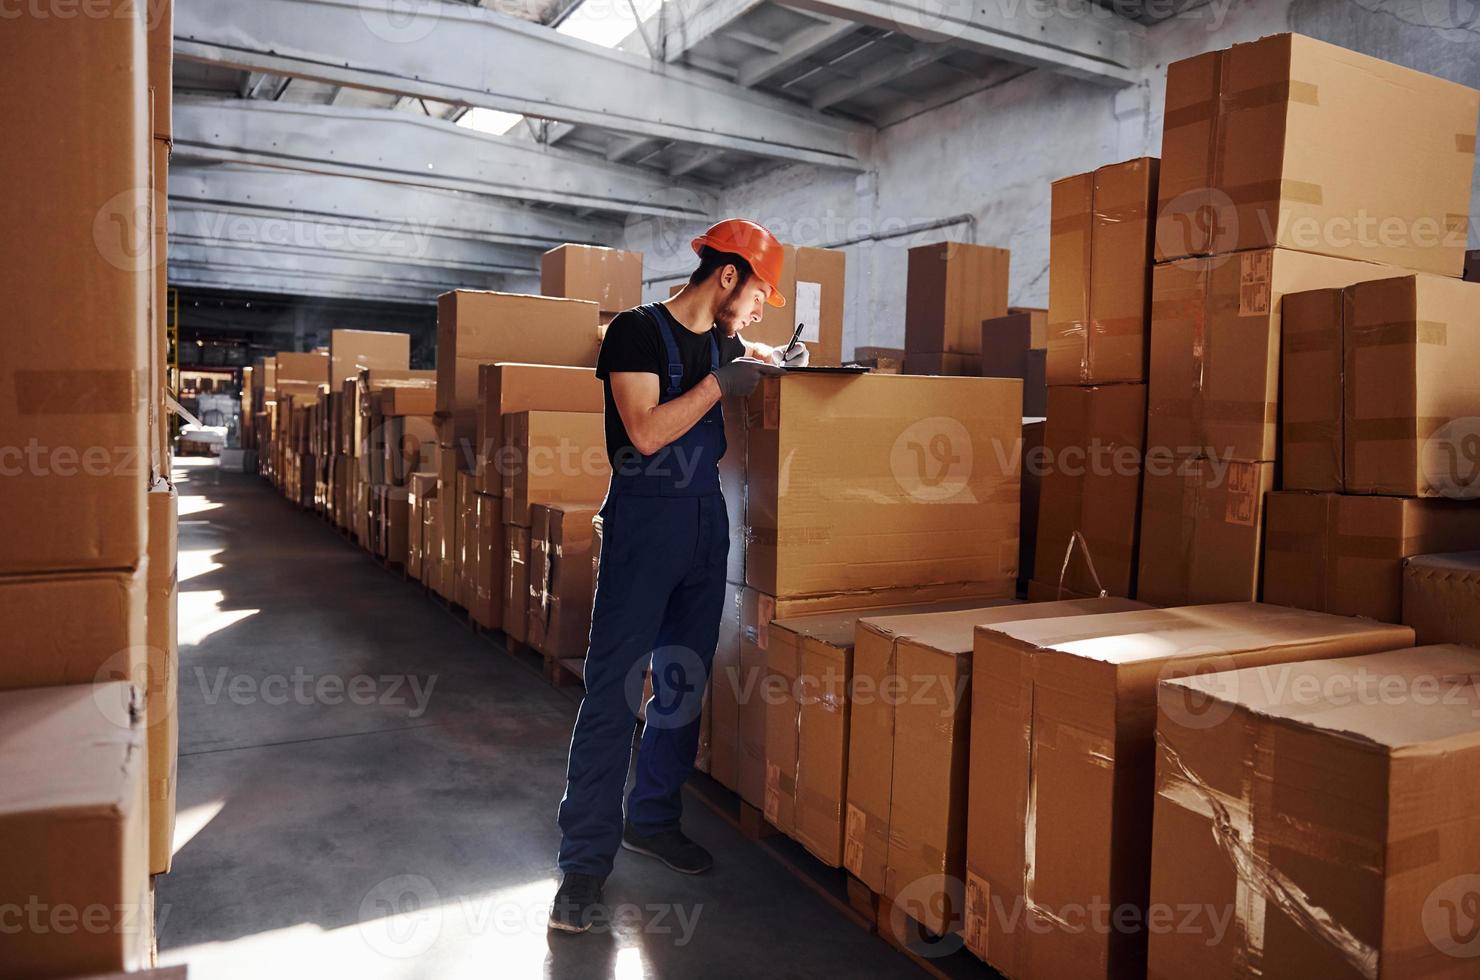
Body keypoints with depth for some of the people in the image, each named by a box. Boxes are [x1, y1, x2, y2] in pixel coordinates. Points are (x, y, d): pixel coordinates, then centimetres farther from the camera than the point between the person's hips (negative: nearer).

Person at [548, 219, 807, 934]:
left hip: (706, 519, 8)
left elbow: (752, 355, 37)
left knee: (684, 682, 11)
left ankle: (652, 820, 27)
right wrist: (720, 383, -13)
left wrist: (777, 362, 16)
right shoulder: (638, 331, -9)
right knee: (614, 688, -7)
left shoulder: (722, 339, 13)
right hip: (644, 519, -8)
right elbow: (645, 430, -19)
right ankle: (586, 858, 1)